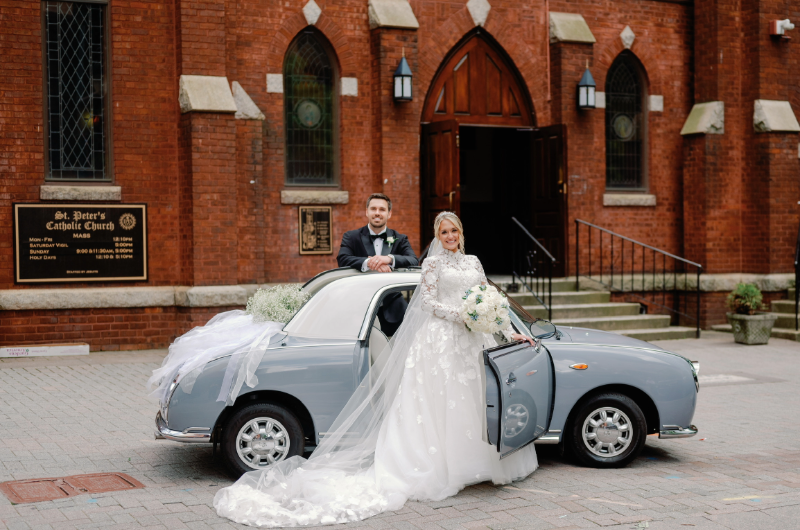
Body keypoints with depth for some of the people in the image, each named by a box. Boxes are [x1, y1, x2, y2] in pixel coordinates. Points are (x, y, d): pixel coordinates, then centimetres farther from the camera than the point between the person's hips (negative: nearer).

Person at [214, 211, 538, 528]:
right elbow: (428, 302, -7)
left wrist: (510, 332, 14)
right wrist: (459, 315, -19)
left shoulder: (473, 262, 16)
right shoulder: (433, 263, 0)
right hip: (441, 340, -6)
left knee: (469, 405, 6)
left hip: (472, 341, 6)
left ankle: (470, 466, 14)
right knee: (439, 405, -7)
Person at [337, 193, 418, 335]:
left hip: (392, 309, 1)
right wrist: (368, 263, -30)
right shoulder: (351, 237, 7)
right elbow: (342, 259, -12)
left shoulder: (400, 239, 10)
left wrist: (390, 259, -28)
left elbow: (414, 262, -8)